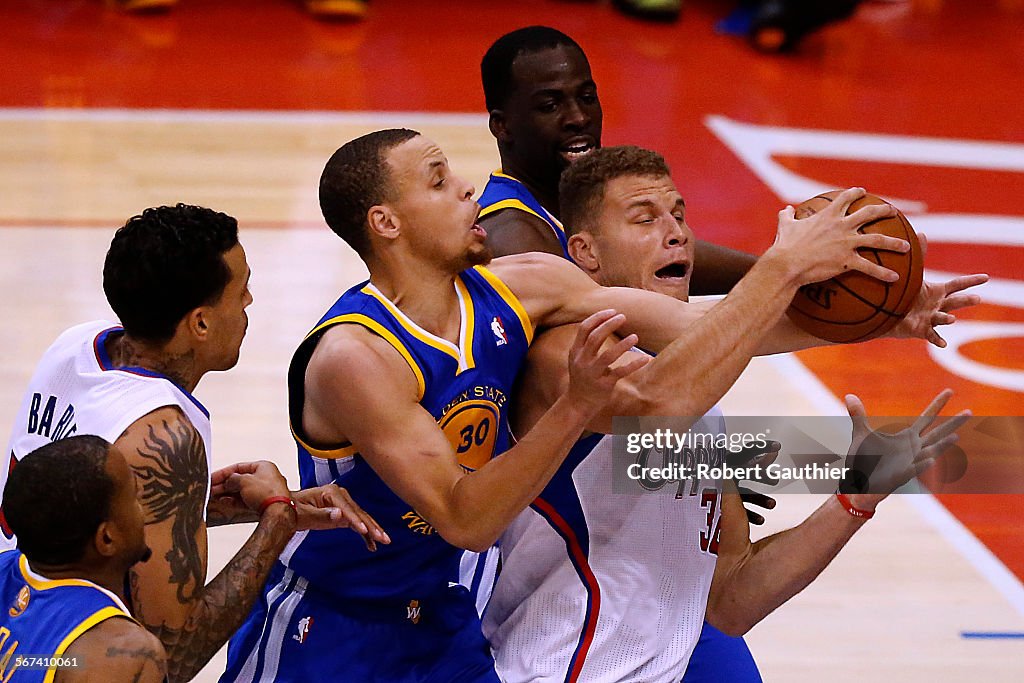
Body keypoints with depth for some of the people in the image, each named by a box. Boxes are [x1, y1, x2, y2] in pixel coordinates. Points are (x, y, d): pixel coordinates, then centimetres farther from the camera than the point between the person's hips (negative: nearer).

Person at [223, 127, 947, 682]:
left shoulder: (519, 287, -9)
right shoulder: (351, 355, -28)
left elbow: (698, 328, -6)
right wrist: (576, 404, -40)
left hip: (443, 622, 6)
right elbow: (465, 519, -32)